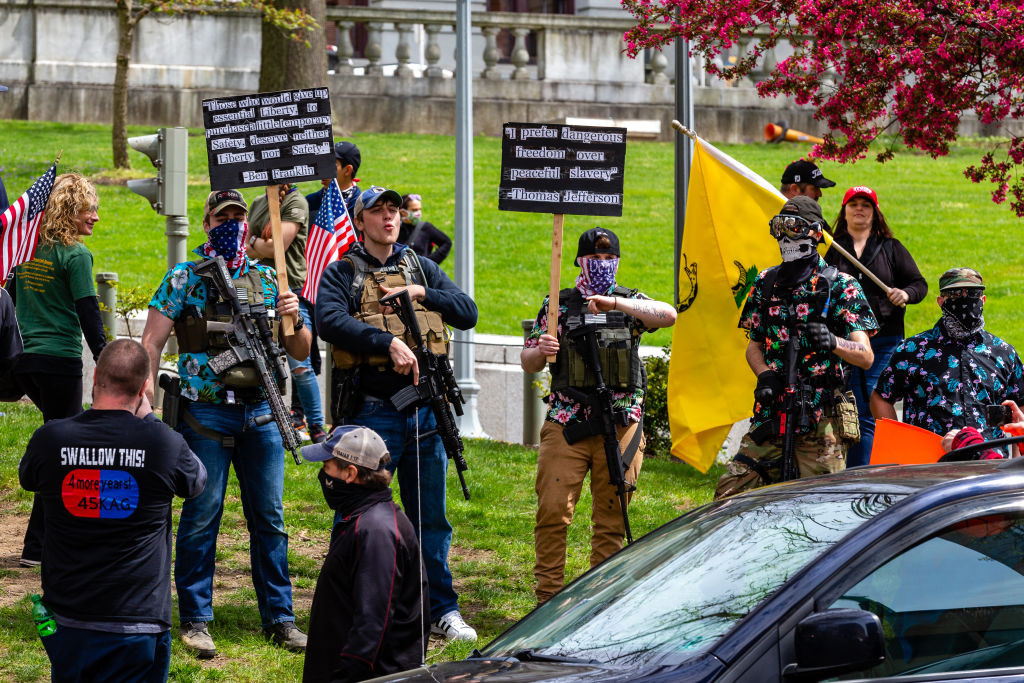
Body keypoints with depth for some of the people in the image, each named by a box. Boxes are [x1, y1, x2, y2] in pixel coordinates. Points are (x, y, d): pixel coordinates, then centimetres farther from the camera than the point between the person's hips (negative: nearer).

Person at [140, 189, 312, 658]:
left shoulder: (268, 280, 11)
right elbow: (151, 344, -2)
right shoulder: (183, 280, 1)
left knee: (269, 518, 6)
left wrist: (295, 322, -9)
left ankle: (279, 617, 14)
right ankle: (195, 619, 8)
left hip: (261, 414, 3)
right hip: (206, 414, -3)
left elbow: (300, 353, 12)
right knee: (201, 517, 0)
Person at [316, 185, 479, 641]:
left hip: (425, 412, 4)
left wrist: (421, 294, -7)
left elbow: (467, 313, 7)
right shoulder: (341, 274, 1)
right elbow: (331, 321, -17)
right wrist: (388, 342, -27)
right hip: (372, 411, -4)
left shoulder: (421, 268, 15)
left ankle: (442, 609, 19)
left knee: (431, 518, 11)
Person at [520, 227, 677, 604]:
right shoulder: (559, 304, 10)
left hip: (620, 426, 1)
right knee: (552, 511, -8)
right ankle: (548, 597, 0)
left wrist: (616, 303, -20)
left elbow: (668, 315, -11)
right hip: (566, 422, -1)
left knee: (612, 517, 3)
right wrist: (540, 352, -13)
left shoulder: (630, 302, 10)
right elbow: (527, 361, 10)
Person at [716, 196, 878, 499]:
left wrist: (833, 342, -28)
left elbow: (866, 357, -7)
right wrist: (764, 375, -1)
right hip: (771, 414, 4)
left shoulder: (841, 287, -1)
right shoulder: (766, 283, 14)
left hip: (821, 417, -4)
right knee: (729, 493, -4)